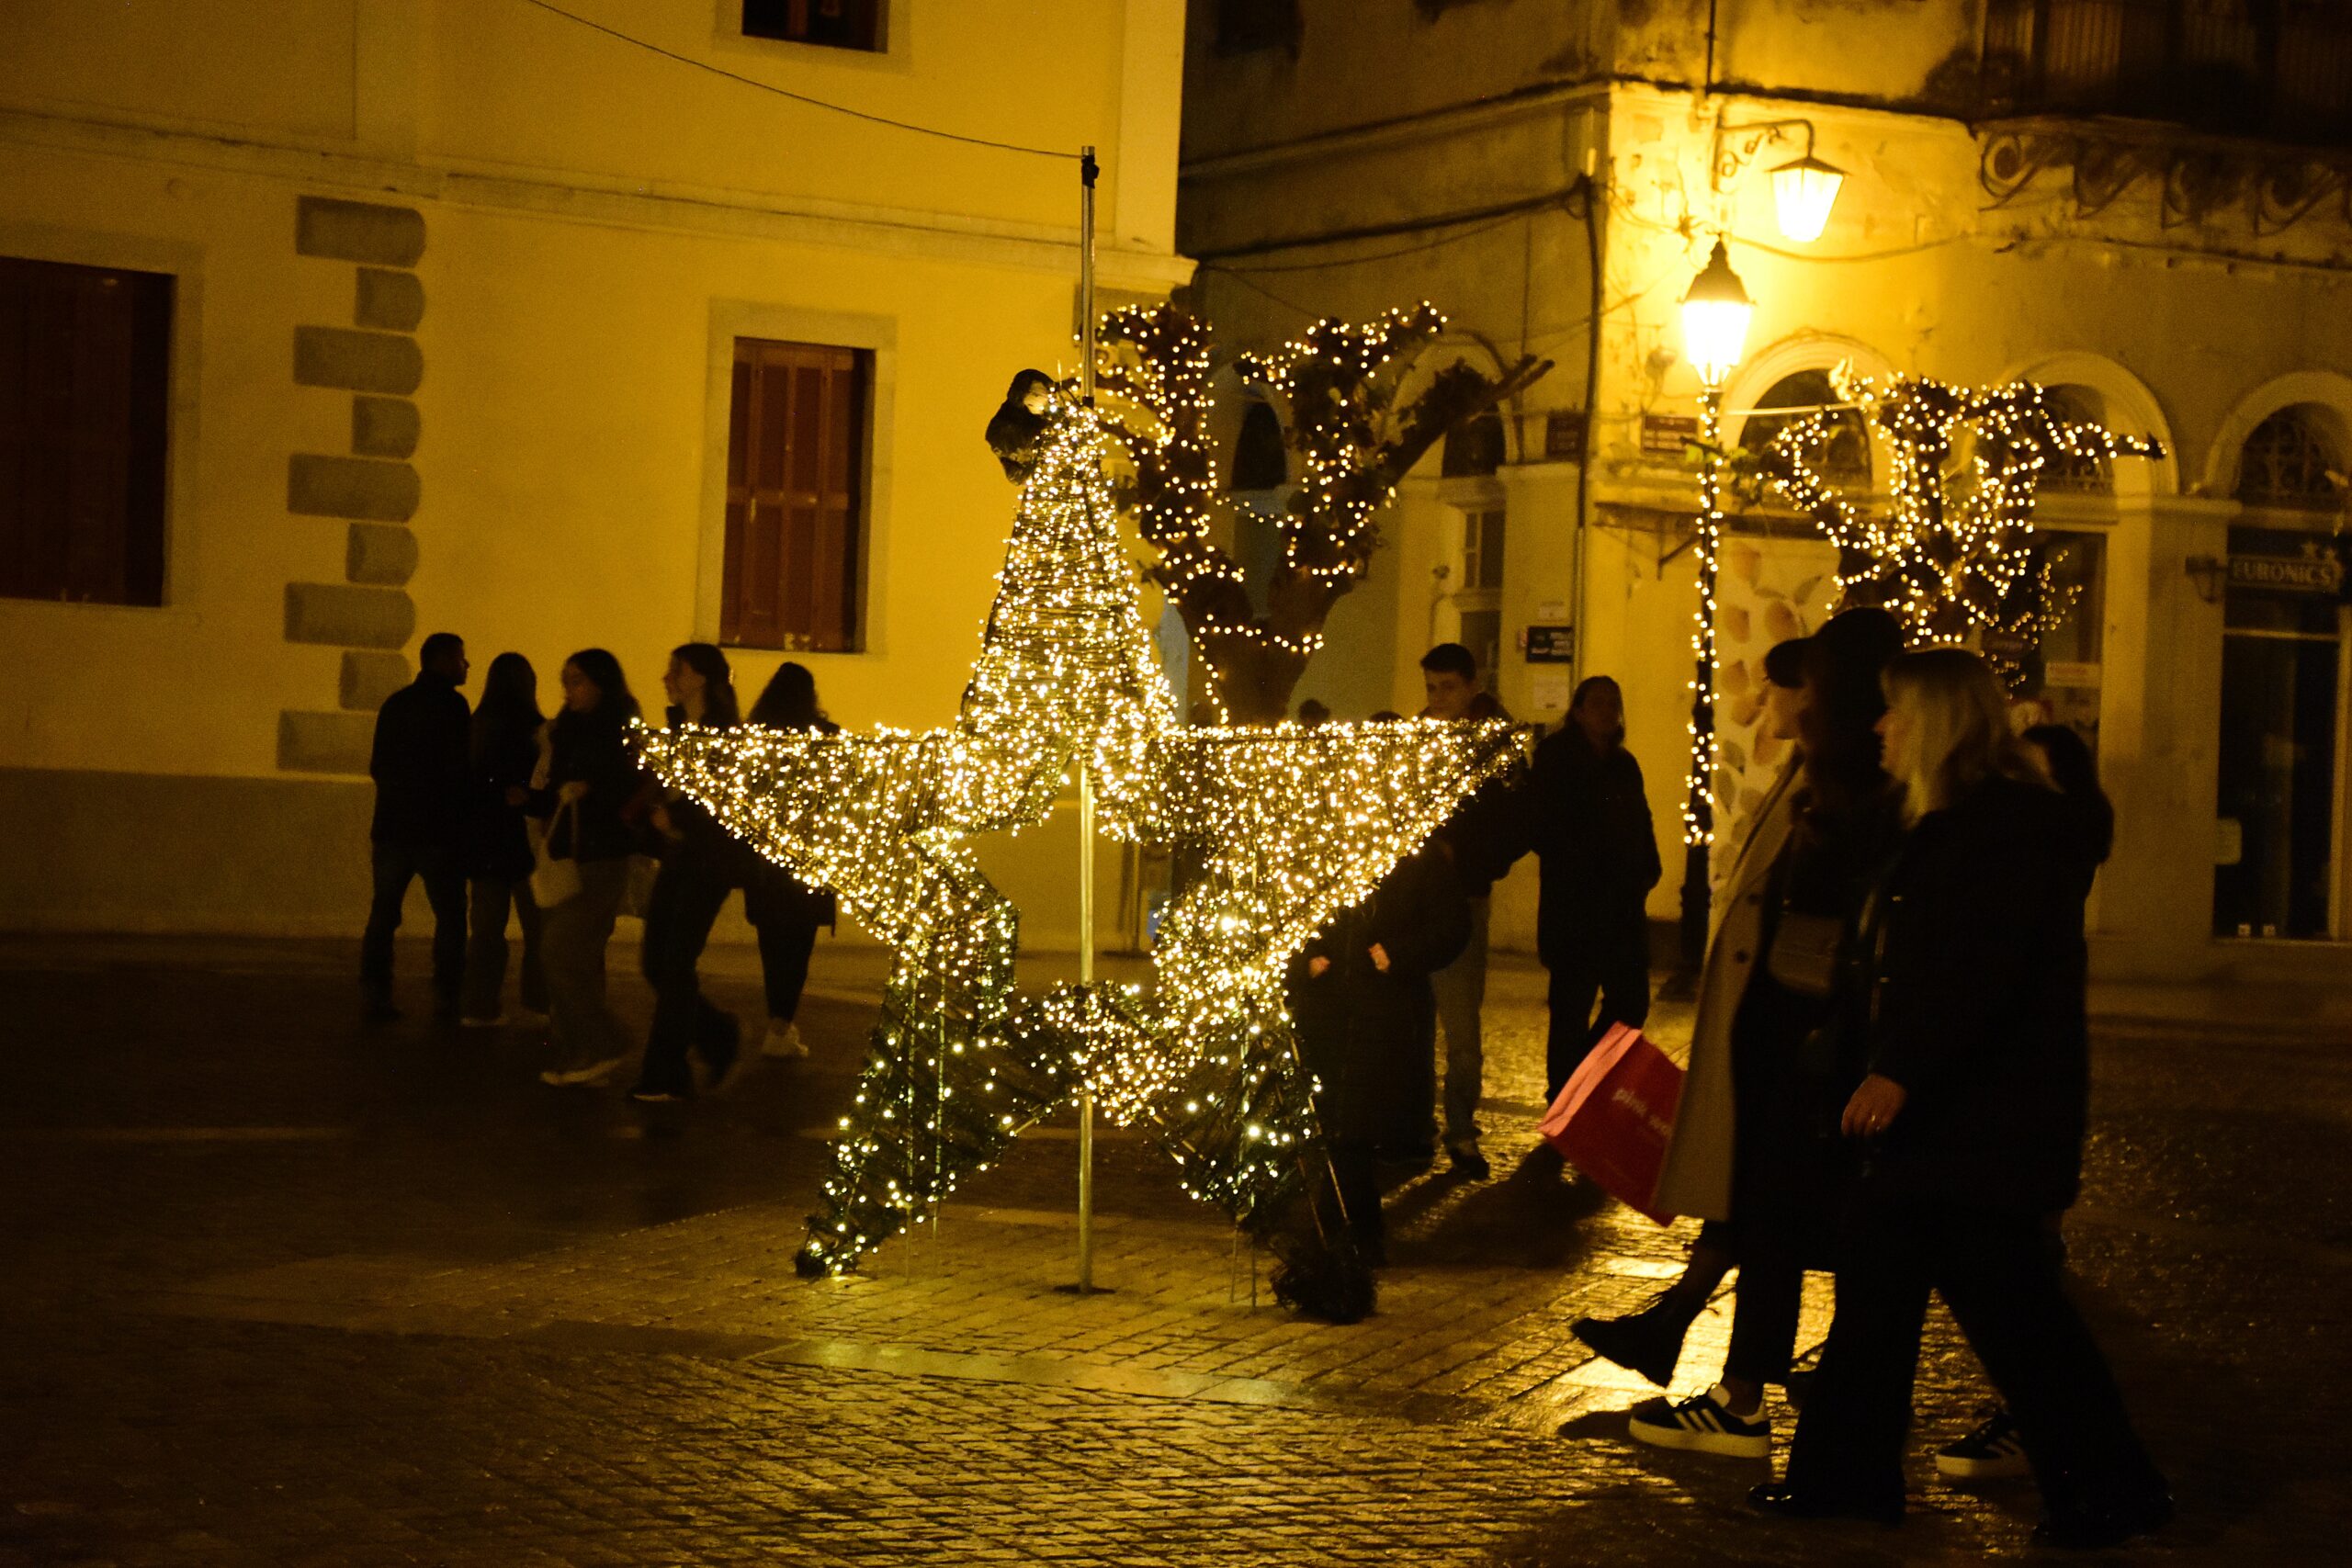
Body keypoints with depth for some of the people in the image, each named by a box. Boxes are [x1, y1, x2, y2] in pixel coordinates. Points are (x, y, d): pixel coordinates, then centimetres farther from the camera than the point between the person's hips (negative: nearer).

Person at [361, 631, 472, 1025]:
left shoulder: (395, 704, 12)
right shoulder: (450, 704, -9)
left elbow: (378, 766, 16)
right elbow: (458, 766, -15)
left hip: (391, 826, 6)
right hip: (436, 828, -6)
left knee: (383, 914, 9)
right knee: (450, 915, 2)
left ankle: (374, 996, 4)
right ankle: (445, 1001, -3)